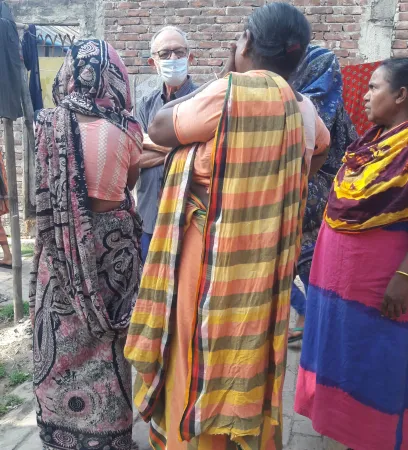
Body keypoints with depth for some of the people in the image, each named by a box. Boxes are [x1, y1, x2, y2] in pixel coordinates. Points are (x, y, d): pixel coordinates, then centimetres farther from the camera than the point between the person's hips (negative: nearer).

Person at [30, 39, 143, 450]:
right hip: (113, 248, -1)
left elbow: (47, 188, 6)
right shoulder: (125, 129, -12)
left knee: (63, 342, 18)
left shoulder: (49, 124, -8)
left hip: (62, 249, 2)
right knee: (106, 344, 14)